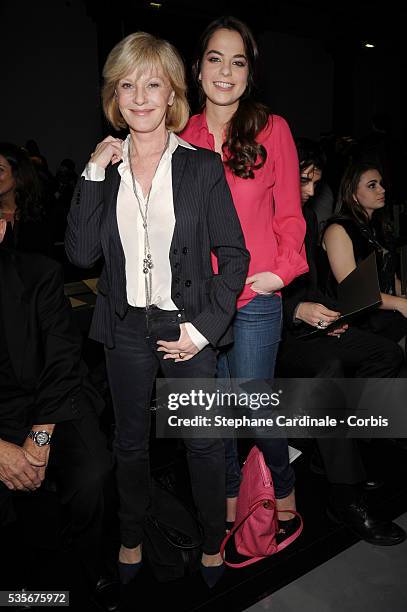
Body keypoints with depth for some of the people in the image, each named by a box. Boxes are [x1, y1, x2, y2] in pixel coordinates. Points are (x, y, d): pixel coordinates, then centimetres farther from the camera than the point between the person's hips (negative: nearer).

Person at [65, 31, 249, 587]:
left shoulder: (203, 166, -5)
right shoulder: (104, 169, 3)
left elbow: (234, 255, -6)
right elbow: (81, 254, -6)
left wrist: (204, 327, -12)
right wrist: (94, 175, -12)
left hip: (188, 327, -2)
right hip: (126, 327, 3)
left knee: (204, 443, 10)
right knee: (130, 441, 18)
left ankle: (213, 544, 35)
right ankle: (132, 539, 42)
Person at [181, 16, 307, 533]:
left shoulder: (272, 130, 1)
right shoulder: (181, 137, 7)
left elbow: (290, 214, 2)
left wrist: (283, 270, -11)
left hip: (253, 297, -3)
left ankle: (283, 488, 34)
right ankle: (229, 494, 37)